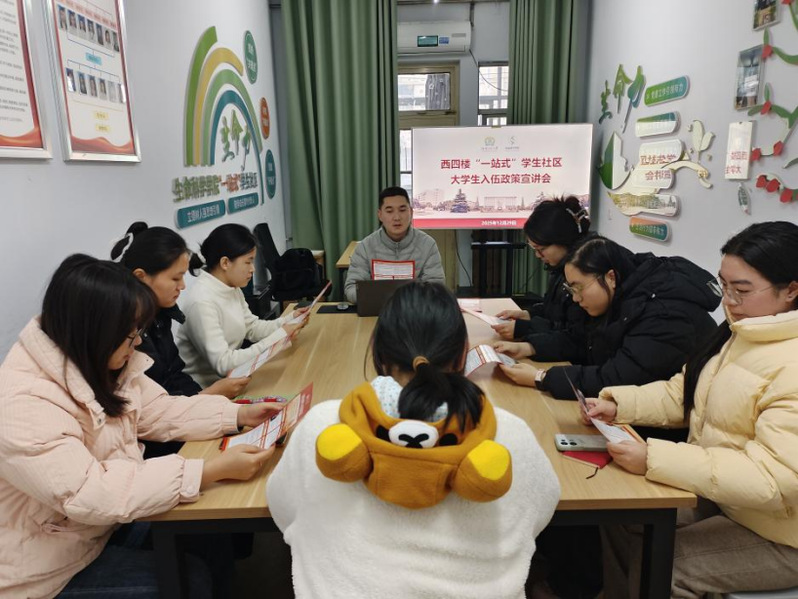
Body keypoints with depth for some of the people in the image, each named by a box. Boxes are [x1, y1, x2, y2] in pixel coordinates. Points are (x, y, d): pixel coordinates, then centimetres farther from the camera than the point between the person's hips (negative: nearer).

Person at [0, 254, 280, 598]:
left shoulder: (98, 363, -5)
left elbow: (160, 412, 1)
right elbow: (92, 495, -36)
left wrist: (240, 415, -12)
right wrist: (215, 470, -37)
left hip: (110, 518, 7)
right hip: (53, 568, -7)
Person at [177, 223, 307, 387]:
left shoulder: (233, 289, 2)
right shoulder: (201, 302, -26)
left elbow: (253, 328, 11)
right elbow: (223, 364, -28)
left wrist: (289, 319, -5)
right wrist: (279, 336, -26)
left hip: (228, 379, 8)